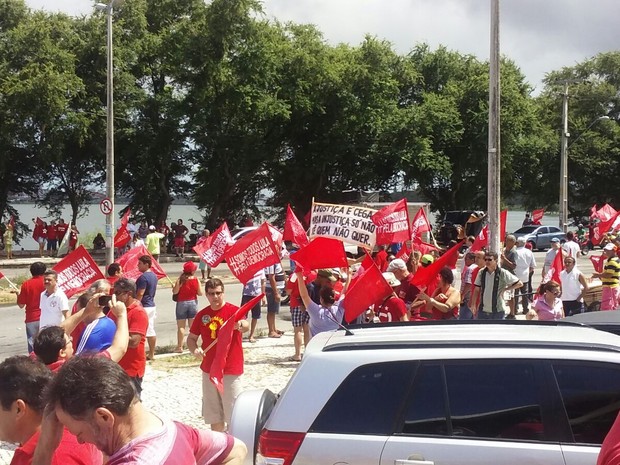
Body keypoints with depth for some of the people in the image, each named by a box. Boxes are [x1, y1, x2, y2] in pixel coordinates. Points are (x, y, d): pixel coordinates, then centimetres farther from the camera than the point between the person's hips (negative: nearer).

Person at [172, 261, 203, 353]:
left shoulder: (180, 280, -13)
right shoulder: (196, 280, -6)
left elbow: (175, 292, -16)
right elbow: (200, 293, -3)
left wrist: (173, 286, 4)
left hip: (182, 303, -2)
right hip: (193, 303, 2)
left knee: (181, 326, 2)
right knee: (193, 326, 10)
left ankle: (180, 346, 0)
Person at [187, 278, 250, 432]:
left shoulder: (233, 311, -11)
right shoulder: (202, 314, 3)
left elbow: (246, 326, -31)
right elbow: (191, 338, 12)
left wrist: (241, 325, -56)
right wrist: (195, 350, -11)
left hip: (231, 371, -5)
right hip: (209, 370, 5)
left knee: (232, 413, -2)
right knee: (214, 414, 16)